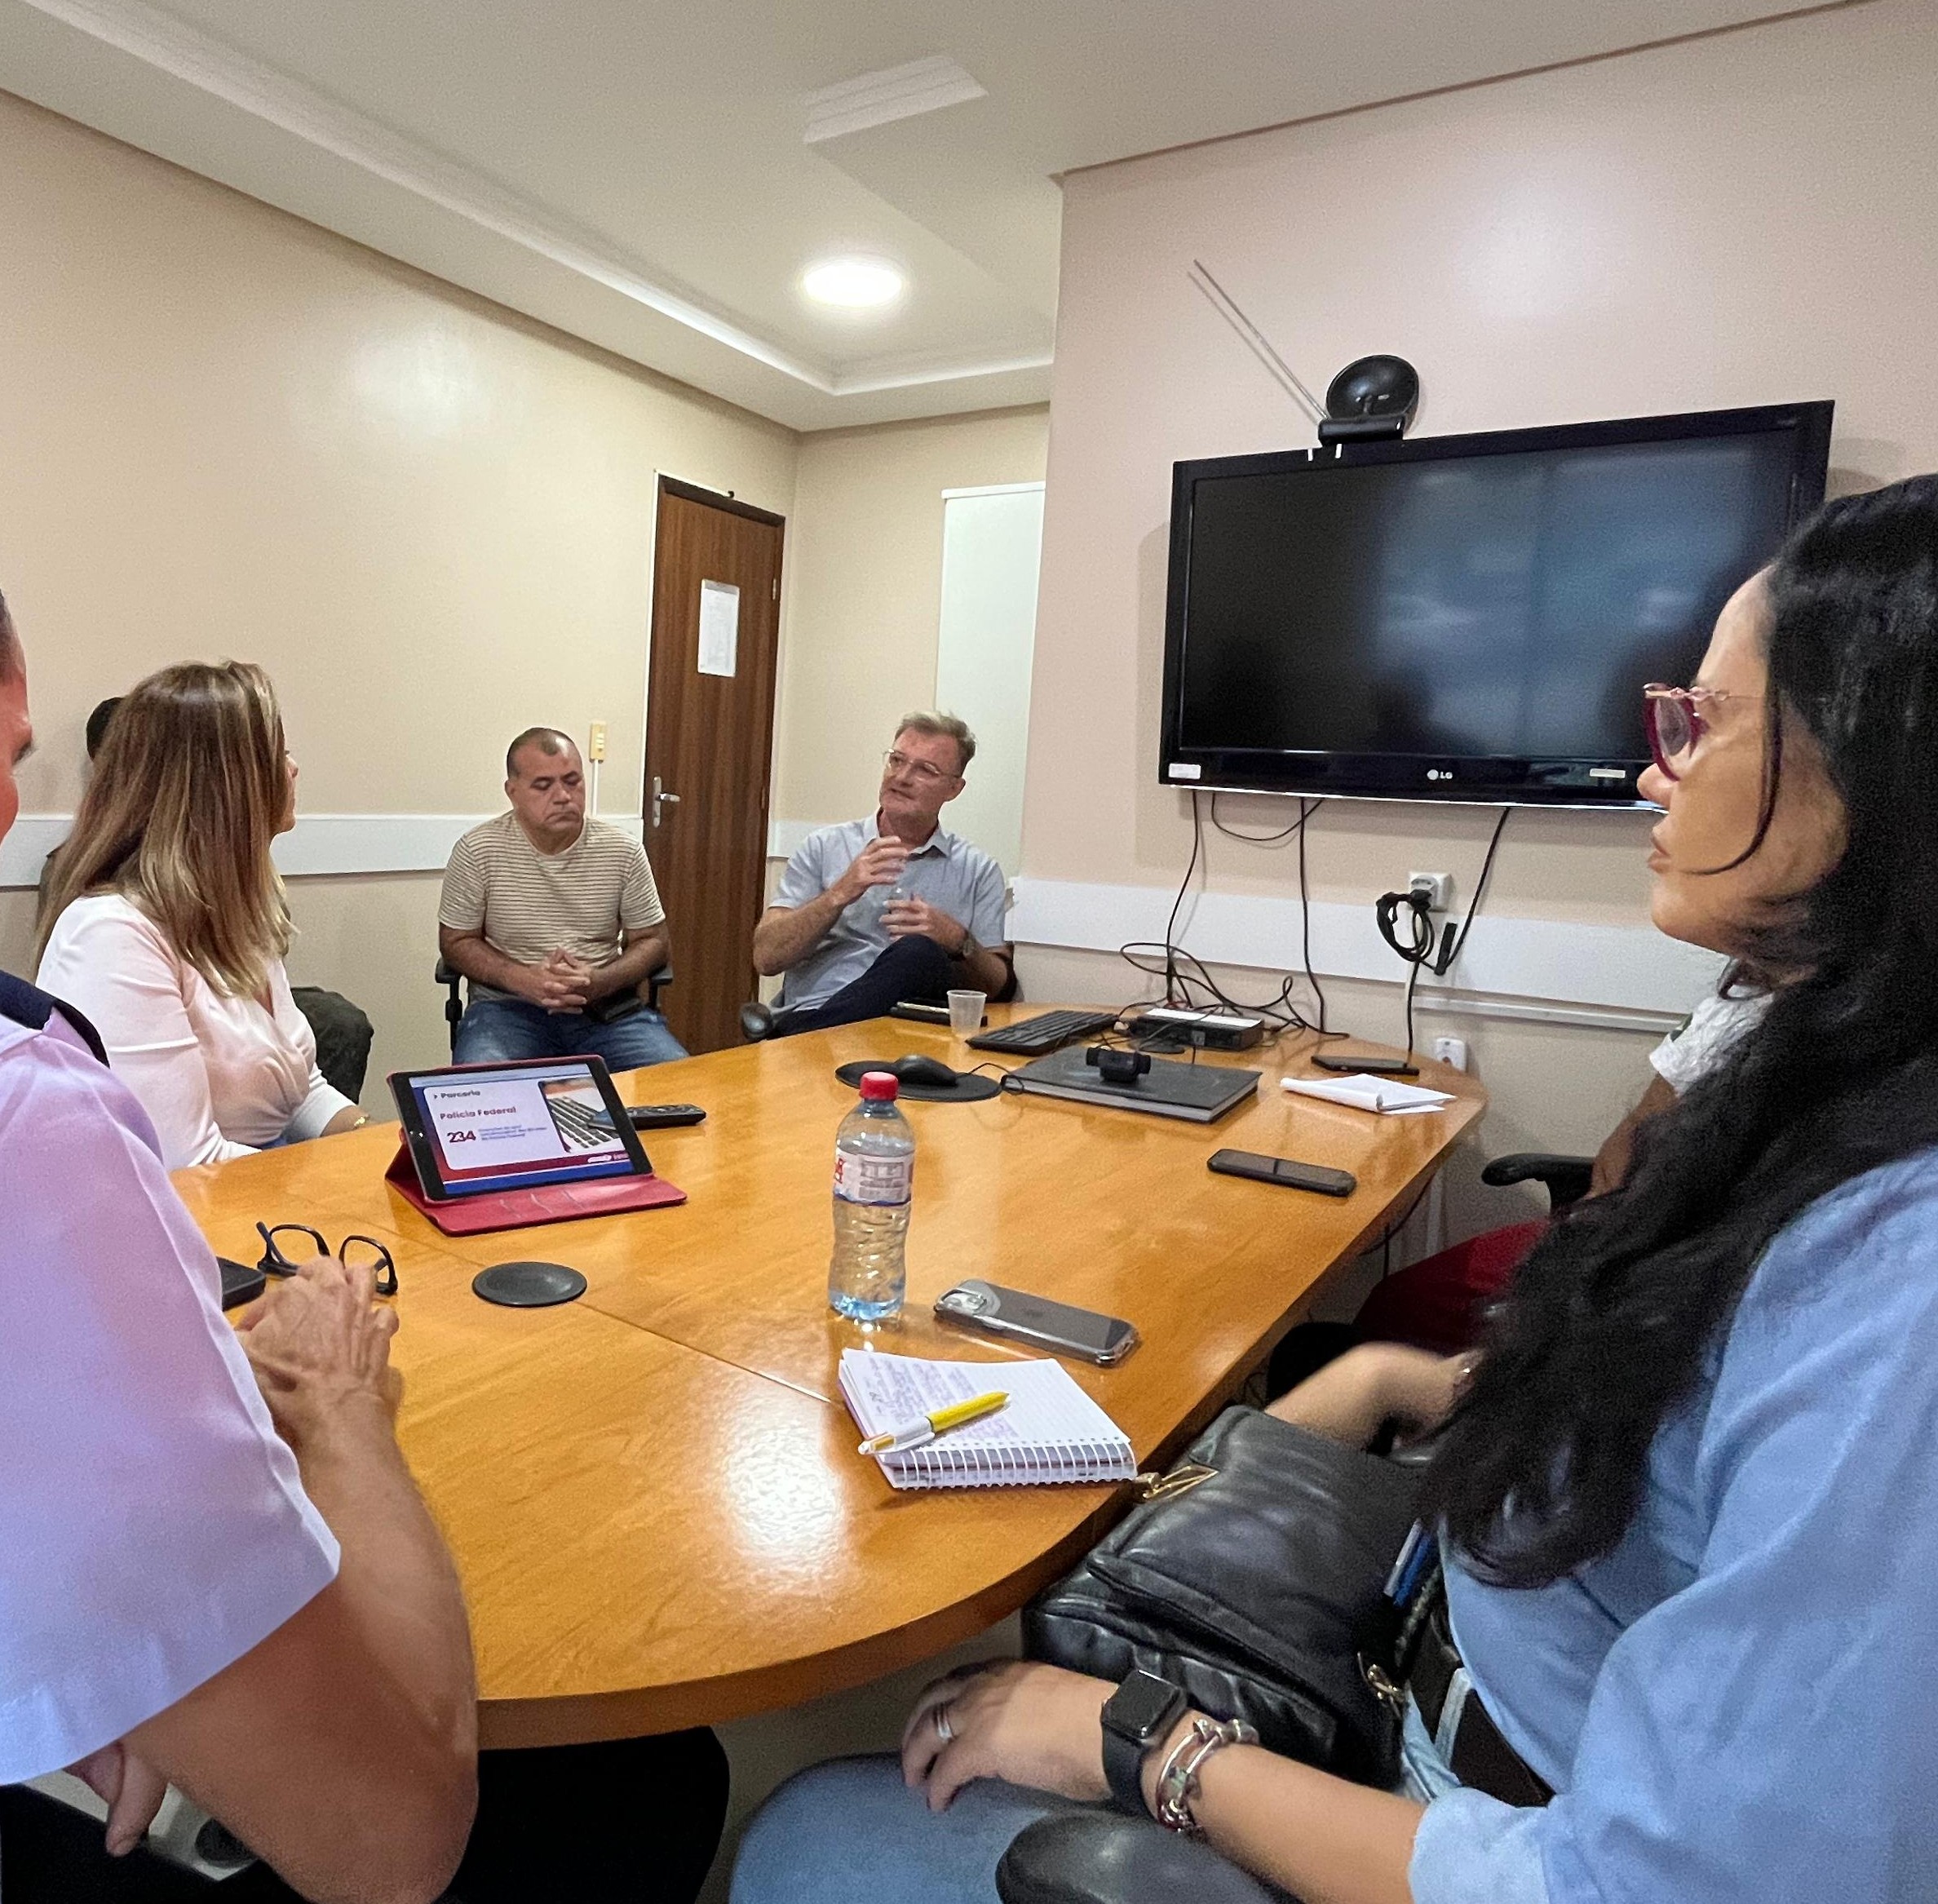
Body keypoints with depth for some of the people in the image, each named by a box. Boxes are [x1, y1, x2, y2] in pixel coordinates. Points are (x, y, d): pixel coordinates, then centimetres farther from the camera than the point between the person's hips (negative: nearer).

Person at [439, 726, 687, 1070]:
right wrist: (523, 979, -13)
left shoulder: (623, 850, 3)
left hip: (608, 1008, 2)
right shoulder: (478, 851, -2)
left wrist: (599, 981, -12)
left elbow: (652, 940, 9)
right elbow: (456, 942, 6)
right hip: (508, 1007, -1)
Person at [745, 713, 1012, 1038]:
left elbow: (996, 987, 14)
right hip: (816, 1009, -2)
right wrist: (840, 894, -9)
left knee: (919, 953, -32)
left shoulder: (978, 871, 15)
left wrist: (958, 941, -7)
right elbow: (766, 958, 4)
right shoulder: (823, 848, 13)